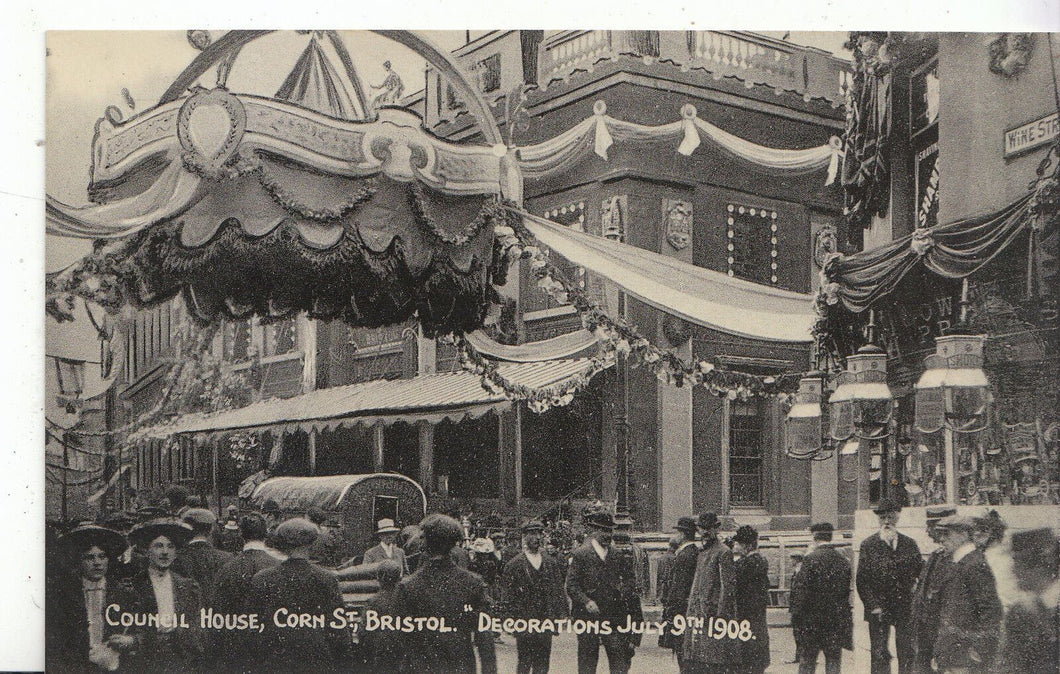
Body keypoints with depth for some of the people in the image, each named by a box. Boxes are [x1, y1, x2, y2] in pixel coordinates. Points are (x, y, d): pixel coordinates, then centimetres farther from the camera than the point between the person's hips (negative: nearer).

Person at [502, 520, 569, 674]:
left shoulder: (551, 563, 11)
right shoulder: (514, 564, -1)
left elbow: (559, 591, 11)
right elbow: (508, 595, -2)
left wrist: (561, 615, 1)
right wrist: (516, 619, -8)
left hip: (546, 621, 3)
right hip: (524, 623, -3)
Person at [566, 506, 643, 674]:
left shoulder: (618, 554, 13)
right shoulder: (580, 554, -1)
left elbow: (630, 581, 16)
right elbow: (571, 585, -6)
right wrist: (586, 602, -19)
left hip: (615, 617, 3)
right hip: (588, 616, -3)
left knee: (620, 658, -1)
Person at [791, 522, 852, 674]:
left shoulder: (810, 559, -10)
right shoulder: (843, 561, 4)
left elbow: (800, 589, -12)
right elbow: (847, 591, 8)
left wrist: (796, 614, -5)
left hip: (813, 618, -3)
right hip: (838, 619, 3)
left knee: (807, 661, 6)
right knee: (833, 660, 8)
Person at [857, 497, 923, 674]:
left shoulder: (910, 544, 9)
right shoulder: (868, 545, 2)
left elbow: (922, 573, 10)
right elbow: (861, 580, -1)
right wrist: (874, 606, -9)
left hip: (906, 608, 2)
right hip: (878, 609, -2)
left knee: (907, 655, 1)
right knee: (879, 656, -2)